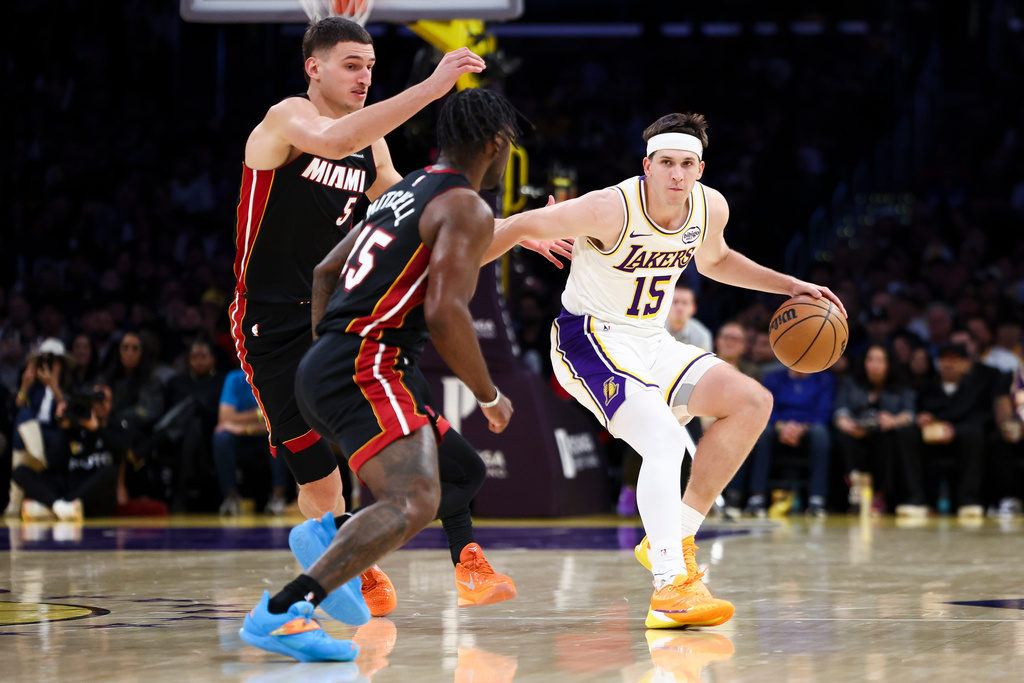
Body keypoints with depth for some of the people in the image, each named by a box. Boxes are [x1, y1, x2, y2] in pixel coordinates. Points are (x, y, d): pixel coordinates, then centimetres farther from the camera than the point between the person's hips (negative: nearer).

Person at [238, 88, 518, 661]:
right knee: (412, 504, -24)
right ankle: (279, 614, -34)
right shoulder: (467, 209, -6)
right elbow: (444, 313, -18)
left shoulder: (403, 193, 22)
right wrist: (491, 397, -7)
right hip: (366, 369, -10)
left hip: (323, 364, 10)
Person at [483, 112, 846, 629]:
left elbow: (713, 260, 21)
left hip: (651, 343, 8)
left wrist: (792, 287, 16)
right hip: (590, 340, -8)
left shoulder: (710, 208, -3)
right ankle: (670, 588, -36)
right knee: (665, 440, -29)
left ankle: (674, 537, -1)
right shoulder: (611, 209, -24)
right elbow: (520, 227, -15)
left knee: (752, 402, -3)